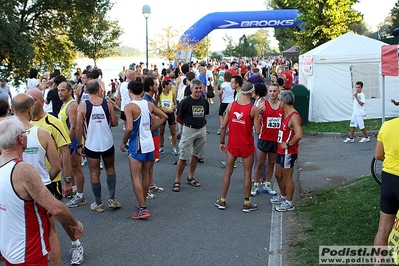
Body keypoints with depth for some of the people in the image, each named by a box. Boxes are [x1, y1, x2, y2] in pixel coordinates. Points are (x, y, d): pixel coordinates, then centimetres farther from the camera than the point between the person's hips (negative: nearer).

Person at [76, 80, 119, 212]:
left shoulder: (82, 106, -9)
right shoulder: (107, 103, -5)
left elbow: (79, 128, -9)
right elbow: (115, 123, -1)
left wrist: (80, 145, 1)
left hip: (91, 145, -2)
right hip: (107, 143, 2)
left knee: (94, 173, 9)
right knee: (110, 169, 21)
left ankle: (98, 204, 17)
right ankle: (112, 199, 18)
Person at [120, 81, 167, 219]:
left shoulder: (129, 106, -15)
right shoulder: (149, 105, 4)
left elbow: (129, 128, -23)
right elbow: (164, 116, 12)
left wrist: (123, 142, -8)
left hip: (137, 145, -7)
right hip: (149, 144, 7)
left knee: (135, 177, -1)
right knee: (146, 175, 17)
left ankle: (143, 209, -4)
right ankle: (142, 203, 29)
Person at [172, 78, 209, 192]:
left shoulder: (204, 101, 3)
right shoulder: (185, 102, -11)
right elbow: (178, 118, -2)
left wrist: (199, 123, 12)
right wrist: (188, 124, 9)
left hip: (202, 130, 5)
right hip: (189, 130, -5)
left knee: (196, 155, 14)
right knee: (183, 156, -5)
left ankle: (190, 178, 27)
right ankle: (177, 181, 3)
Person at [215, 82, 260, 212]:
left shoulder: (231, 105, -4)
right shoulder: (254, 109, -13)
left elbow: (223, 126, -2)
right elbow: (257, 131, -13)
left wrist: (222, 142, 9)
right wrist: (257, 120, 7)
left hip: (232, 144, 3)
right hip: (247, 146, -3)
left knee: (228, 172, 14)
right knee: (247, 174, 9)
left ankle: (222, 201, 20)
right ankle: (246, 204, 16)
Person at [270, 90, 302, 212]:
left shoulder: (294, 116, -20)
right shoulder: (285, 114, 11)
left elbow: (299, 135, -32)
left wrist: (288, 144, -22)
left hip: (288, 152, -10)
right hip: (281, 151, 10)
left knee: (288, 177, 1)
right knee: (278, 175, 20)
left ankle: (289, 203, 12)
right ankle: (283, 196, 37)